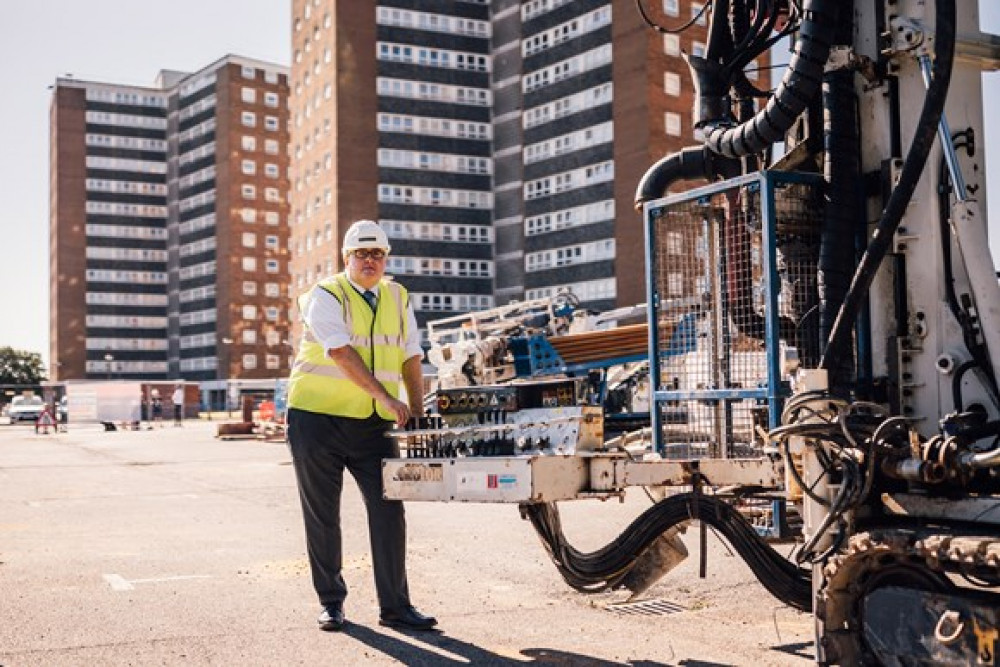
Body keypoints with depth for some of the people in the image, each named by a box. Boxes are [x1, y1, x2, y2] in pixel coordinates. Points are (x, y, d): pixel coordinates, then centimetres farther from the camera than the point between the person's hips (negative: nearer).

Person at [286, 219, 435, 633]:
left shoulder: (398, 299, 11)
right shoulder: (325, 296, -7)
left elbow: (411, 359, 10)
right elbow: (341, 353, -19)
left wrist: (417, 412, 1)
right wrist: (385, 397, -25)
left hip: (374, 425, 4)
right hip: (317, 417, -4)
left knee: (389, 511, -4)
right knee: (322, 516, 6)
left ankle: (395, 607, 4)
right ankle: (331, 602, 21)